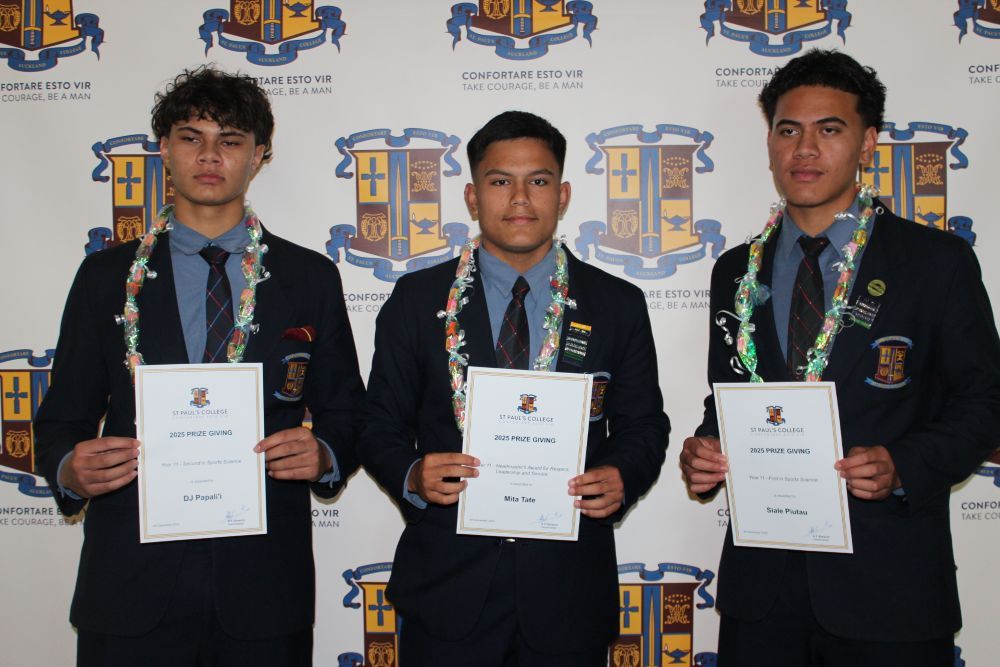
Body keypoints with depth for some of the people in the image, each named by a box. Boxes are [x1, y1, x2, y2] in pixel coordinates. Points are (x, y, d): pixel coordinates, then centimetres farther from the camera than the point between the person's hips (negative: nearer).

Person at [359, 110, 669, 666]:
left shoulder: (619, 305, 3)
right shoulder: (417, 299, 1)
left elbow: (643, 426, 7)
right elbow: (382, 426, 4)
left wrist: (622, 477, -13)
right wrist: (412, 475, -16)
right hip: (446, 585, 0)